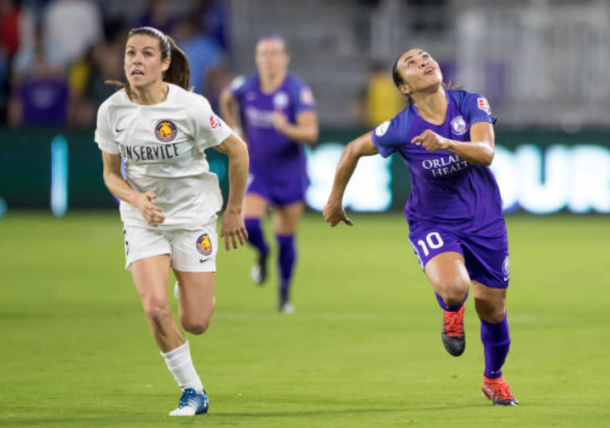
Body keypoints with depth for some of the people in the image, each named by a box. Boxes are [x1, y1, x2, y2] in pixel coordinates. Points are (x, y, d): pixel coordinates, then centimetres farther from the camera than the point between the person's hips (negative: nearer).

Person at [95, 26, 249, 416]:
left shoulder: (190, 108, -19)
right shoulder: (112, 111, -10)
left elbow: (237, 150, -5)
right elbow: (111, 174, 2)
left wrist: (235, 211, 1)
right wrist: (136, 199, -19)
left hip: (194, 215, -2)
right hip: (144, 219, 2)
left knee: (195, 323, -2)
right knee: (155, 307, -20)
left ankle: (196, 290, 39)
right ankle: (192, 392, 0)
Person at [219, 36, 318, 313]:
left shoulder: (298, 91, -16)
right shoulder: (246, 87, -6)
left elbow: (311, 133, -23)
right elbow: (226, 100, 18)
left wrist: (287, 128, -42)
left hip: (289, 173, -1)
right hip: (257, 170, 1)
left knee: (286, 239, 4)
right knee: (249, 225, -18)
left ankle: (284, 294, 24)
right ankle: (262, 254, 18)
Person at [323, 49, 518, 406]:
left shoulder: (471, 104, -12)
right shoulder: (400, 129, -15)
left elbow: (485, 152, -27)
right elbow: (354, 150, 2)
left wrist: (446, 143, -44)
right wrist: (335, 199, 11)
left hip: (485, 222, 2)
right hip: (433, 224, -2)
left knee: (493, 309, 10)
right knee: (453, 287, -31)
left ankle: (494, 378, 40)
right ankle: (452, 311, 10)